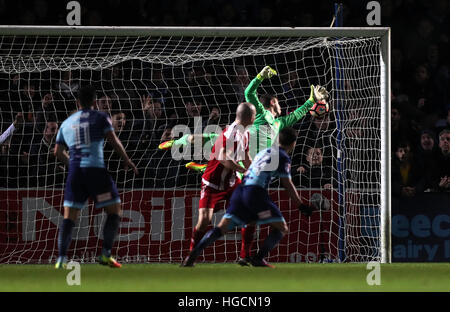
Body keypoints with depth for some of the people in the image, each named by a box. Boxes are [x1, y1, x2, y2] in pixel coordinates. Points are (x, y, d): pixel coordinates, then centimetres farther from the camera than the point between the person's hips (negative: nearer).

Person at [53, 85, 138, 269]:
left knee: (69, 217, 5)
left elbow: (58, 152, 18)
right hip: (96, 170, -4)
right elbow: (114, 141, -4)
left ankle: (61, 259, -8)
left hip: (75, 171, 4)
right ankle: (106, 254, -5)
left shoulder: (67, 123, 17)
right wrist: (127, 161, 8)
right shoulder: (100, 118, 4)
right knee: (114, 211, 6)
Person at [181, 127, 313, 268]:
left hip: (240, 191, 7)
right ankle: (259, 258, -12)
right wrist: (301, 206, 8)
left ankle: (192, 256, -15)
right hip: (256, 192, -7)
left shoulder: (264, 152, 26)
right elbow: (288, 185, 1)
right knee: (281, 228, 3)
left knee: (222, 228, 0)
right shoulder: (283, 157, 3)